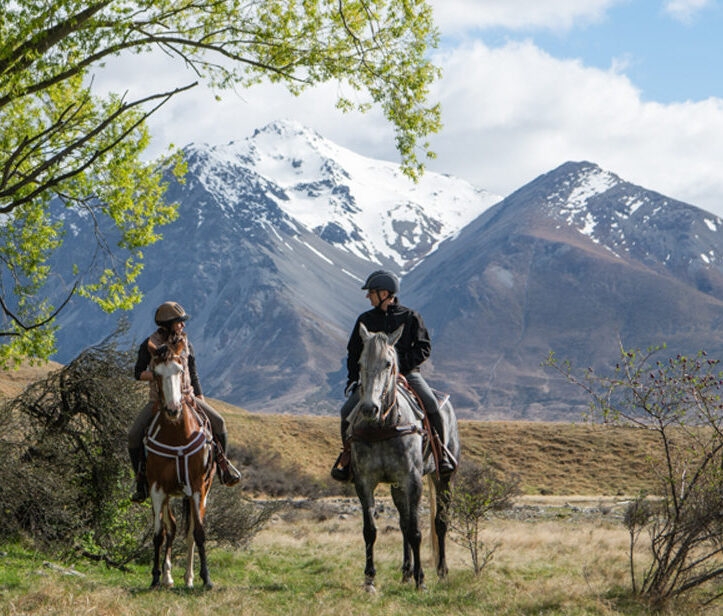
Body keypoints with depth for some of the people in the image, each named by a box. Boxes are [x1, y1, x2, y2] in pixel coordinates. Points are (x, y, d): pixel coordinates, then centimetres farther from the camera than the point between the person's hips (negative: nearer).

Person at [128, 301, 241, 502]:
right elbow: (139, 374, -2)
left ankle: (223, 464, 7)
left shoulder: (185, 344, 3)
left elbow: (193, 374, 11)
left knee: (218, 422, -14)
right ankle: (142, 481, -5)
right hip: (158, 400, -2)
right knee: (134, 435, -20)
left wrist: (201, 398, 6)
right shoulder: (149, 345, -5)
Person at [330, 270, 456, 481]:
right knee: (347, 410, -14)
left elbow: (424, 348, -1)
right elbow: (353, 352, 16)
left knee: (432, 405, -25)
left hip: (407, 373, -3)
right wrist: (353, 379, 2)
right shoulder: (365, 320, 10)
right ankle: (348, 452, 7)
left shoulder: (410, 317, 2)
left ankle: (440, 452, -7)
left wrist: (403, 365, -17)